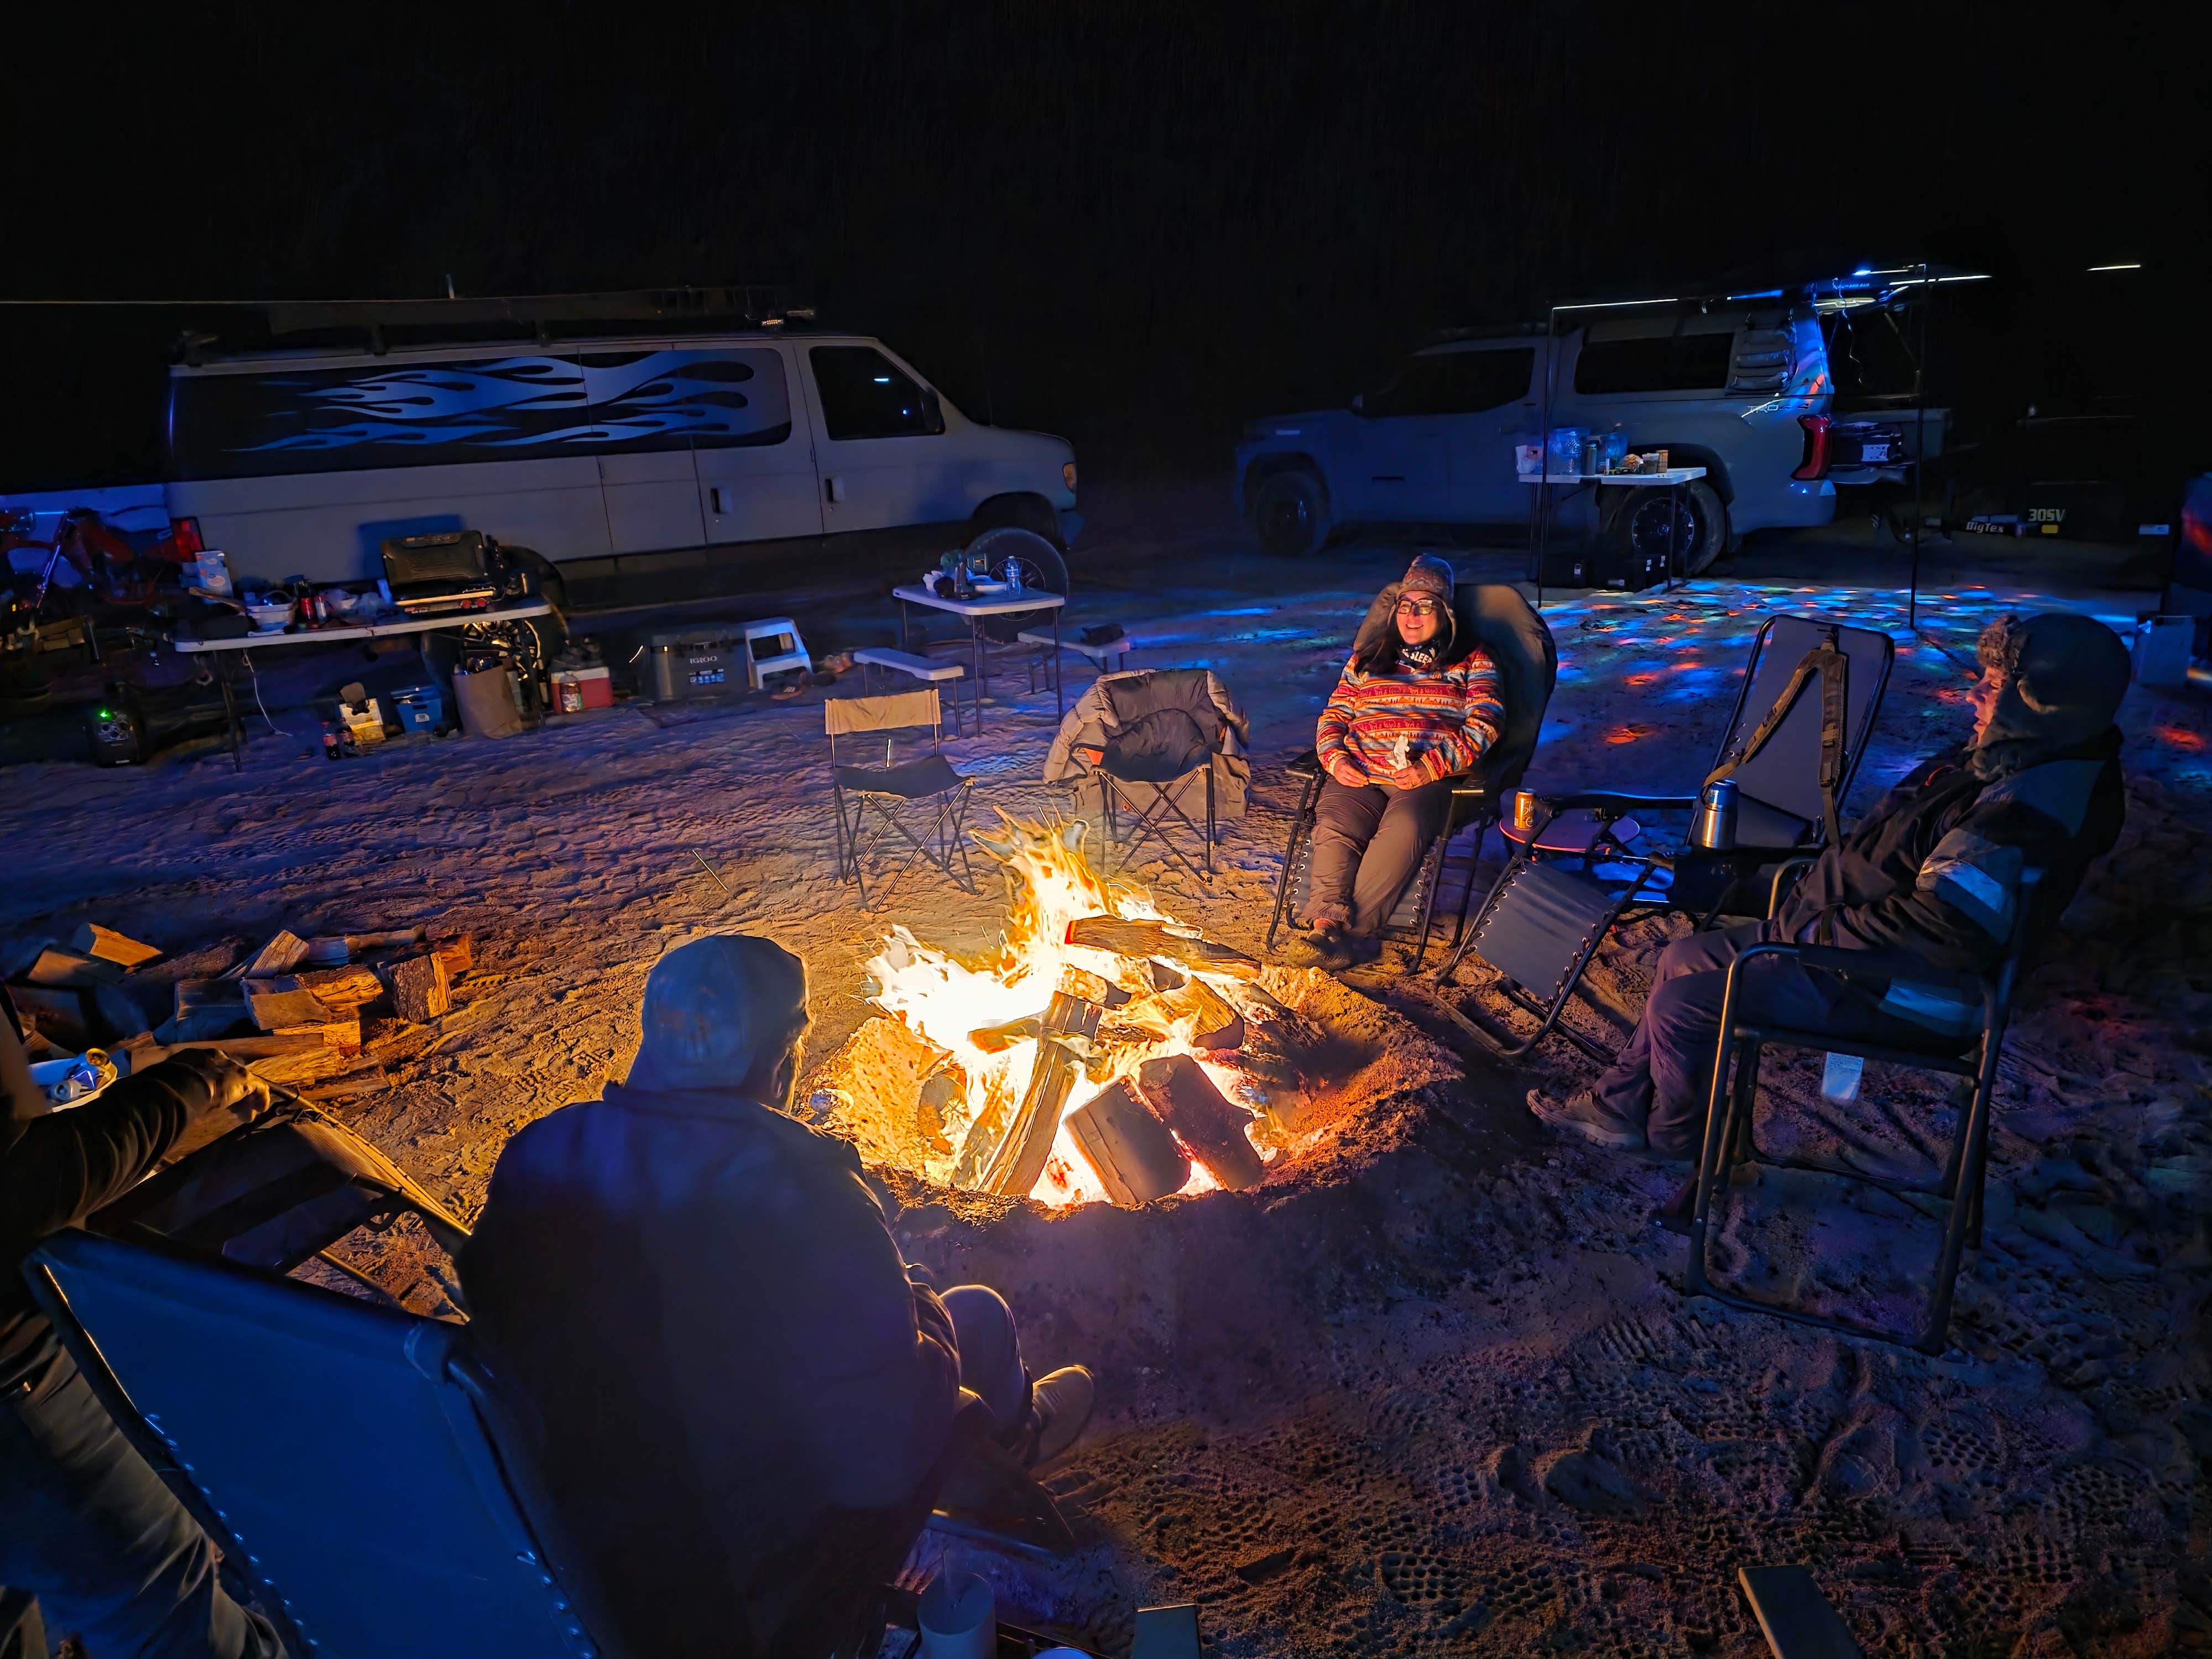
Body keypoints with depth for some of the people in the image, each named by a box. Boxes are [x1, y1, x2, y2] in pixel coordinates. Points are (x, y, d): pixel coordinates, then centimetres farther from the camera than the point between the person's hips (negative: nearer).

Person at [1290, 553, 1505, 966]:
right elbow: (1333, 717, 23)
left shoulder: (1471, 661, 16)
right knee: (1334, 826, -30)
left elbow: (1483, 726, 3)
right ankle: (1326, 924, -39)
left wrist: (1431, 766, -13)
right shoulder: (1366, 658, 27)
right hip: (1359, 774, 3)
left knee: (1403, 829, -35)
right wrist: (1336, 759, 0)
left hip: (1430, 778, -3)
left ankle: (1352, 929, -35)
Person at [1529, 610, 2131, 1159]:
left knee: (1678, 1006, -11)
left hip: (1898, 991, -11)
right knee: (1682, 959, 12)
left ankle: (1675, 1137, 17)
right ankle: (1621, 1105, 22)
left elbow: (1945, 930, -34)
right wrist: (1812, 906, 4)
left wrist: (1817, 930, -21)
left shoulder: (2028, 810, -28)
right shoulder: (2004, 763, 6)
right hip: (1844, 930, 11)